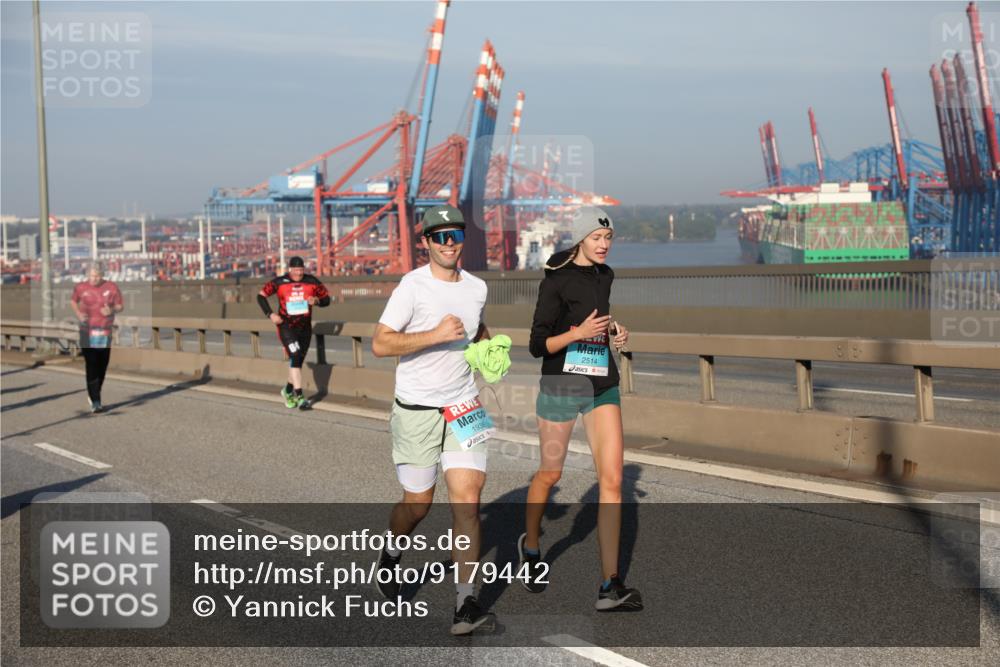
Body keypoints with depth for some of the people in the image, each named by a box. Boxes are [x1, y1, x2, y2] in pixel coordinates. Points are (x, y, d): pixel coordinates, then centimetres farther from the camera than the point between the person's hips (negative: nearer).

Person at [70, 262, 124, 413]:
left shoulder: (112, 287, -1)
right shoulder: (80, 287, -1)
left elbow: (121, 306, 6)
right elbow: (73, 301, 17)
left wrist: (112, 310, -16)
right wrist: (78, 313, -2)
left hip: (105, 332, 2)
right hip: (87, 333, -2)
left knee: (102, 365, 11)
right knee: (91, 366, -11)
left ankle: (94, 393, 33)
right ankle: (95, 402, -12)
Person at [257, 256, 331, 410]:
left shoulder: (312, 282, -1)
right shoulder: (279, 282, -7)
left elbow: (326, 299, 5)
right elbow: (261, 295, 1)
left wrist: (317, 300, -17)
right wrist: (270, 314, -11)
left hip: (305, 328, 4)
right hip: (286, 327, -4)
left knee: (298, 361, 13)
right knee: (295, 357, -18)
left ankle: (288, 390, 38)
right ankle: (299, 397, -19)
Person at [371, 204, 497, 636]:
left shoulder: (477, 288, 8)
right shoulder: (413, 287, -10)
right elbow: (379, 344, -16)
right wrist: (435, 335, -23)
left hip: (463, 408, 4)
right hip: (416, 411, -4)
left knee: (467, 498, -10)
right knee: (417, 503, 8)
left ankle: (466, 607, -11)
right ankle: (390, 556, 43)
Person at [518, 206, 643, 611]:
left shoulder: (605, 275, 9)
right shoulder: (556, 280, -11)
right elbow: (538, 346, -13)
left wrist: (616, 333, 8)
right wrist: (579, 333, -27)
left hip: (603, 387, 5)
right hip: (562, 385, -5)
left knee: (612, 478, -7)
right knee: (550, 473, 10)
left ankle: (610, 587, -7)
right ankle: (530, 546, 40)